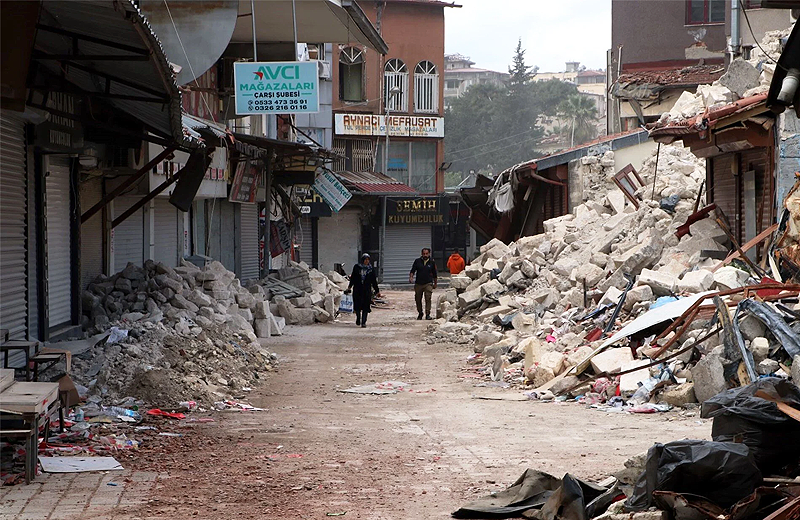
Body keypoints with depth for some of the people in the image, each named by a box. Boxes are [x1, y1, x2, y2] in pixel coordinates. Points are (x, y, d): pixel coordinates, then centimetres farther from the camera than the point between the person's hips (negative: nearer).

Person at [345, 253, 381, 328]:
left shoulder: (371, 269, 6)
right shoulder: (356, 267, 5)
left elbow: (374, 281, 9)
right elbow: (353, 278, 8)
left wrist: (377, 291, 8)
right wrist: (349, 287, 0)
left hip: (367, 290, 0)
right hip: (357, 290, 0)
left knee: (365, 307, -5)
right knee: (357, 305, 1)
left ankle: (363, 322, -1)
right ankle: (358, 318, 27)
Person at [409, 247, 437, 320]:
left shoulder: (432, 263, 6)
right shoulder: (417, 261, 5)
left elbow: (434, 274, 15)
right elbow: (413, 270, 6)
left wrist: (435, 283, 19)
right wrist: (411, 277, -12)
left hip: (428, 284, -2)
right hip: (418, 284, 2)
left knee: (428, 298, -15)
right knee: (418, 299, 9)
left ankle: (427, 314, -13)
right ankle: (420, 313, 27)